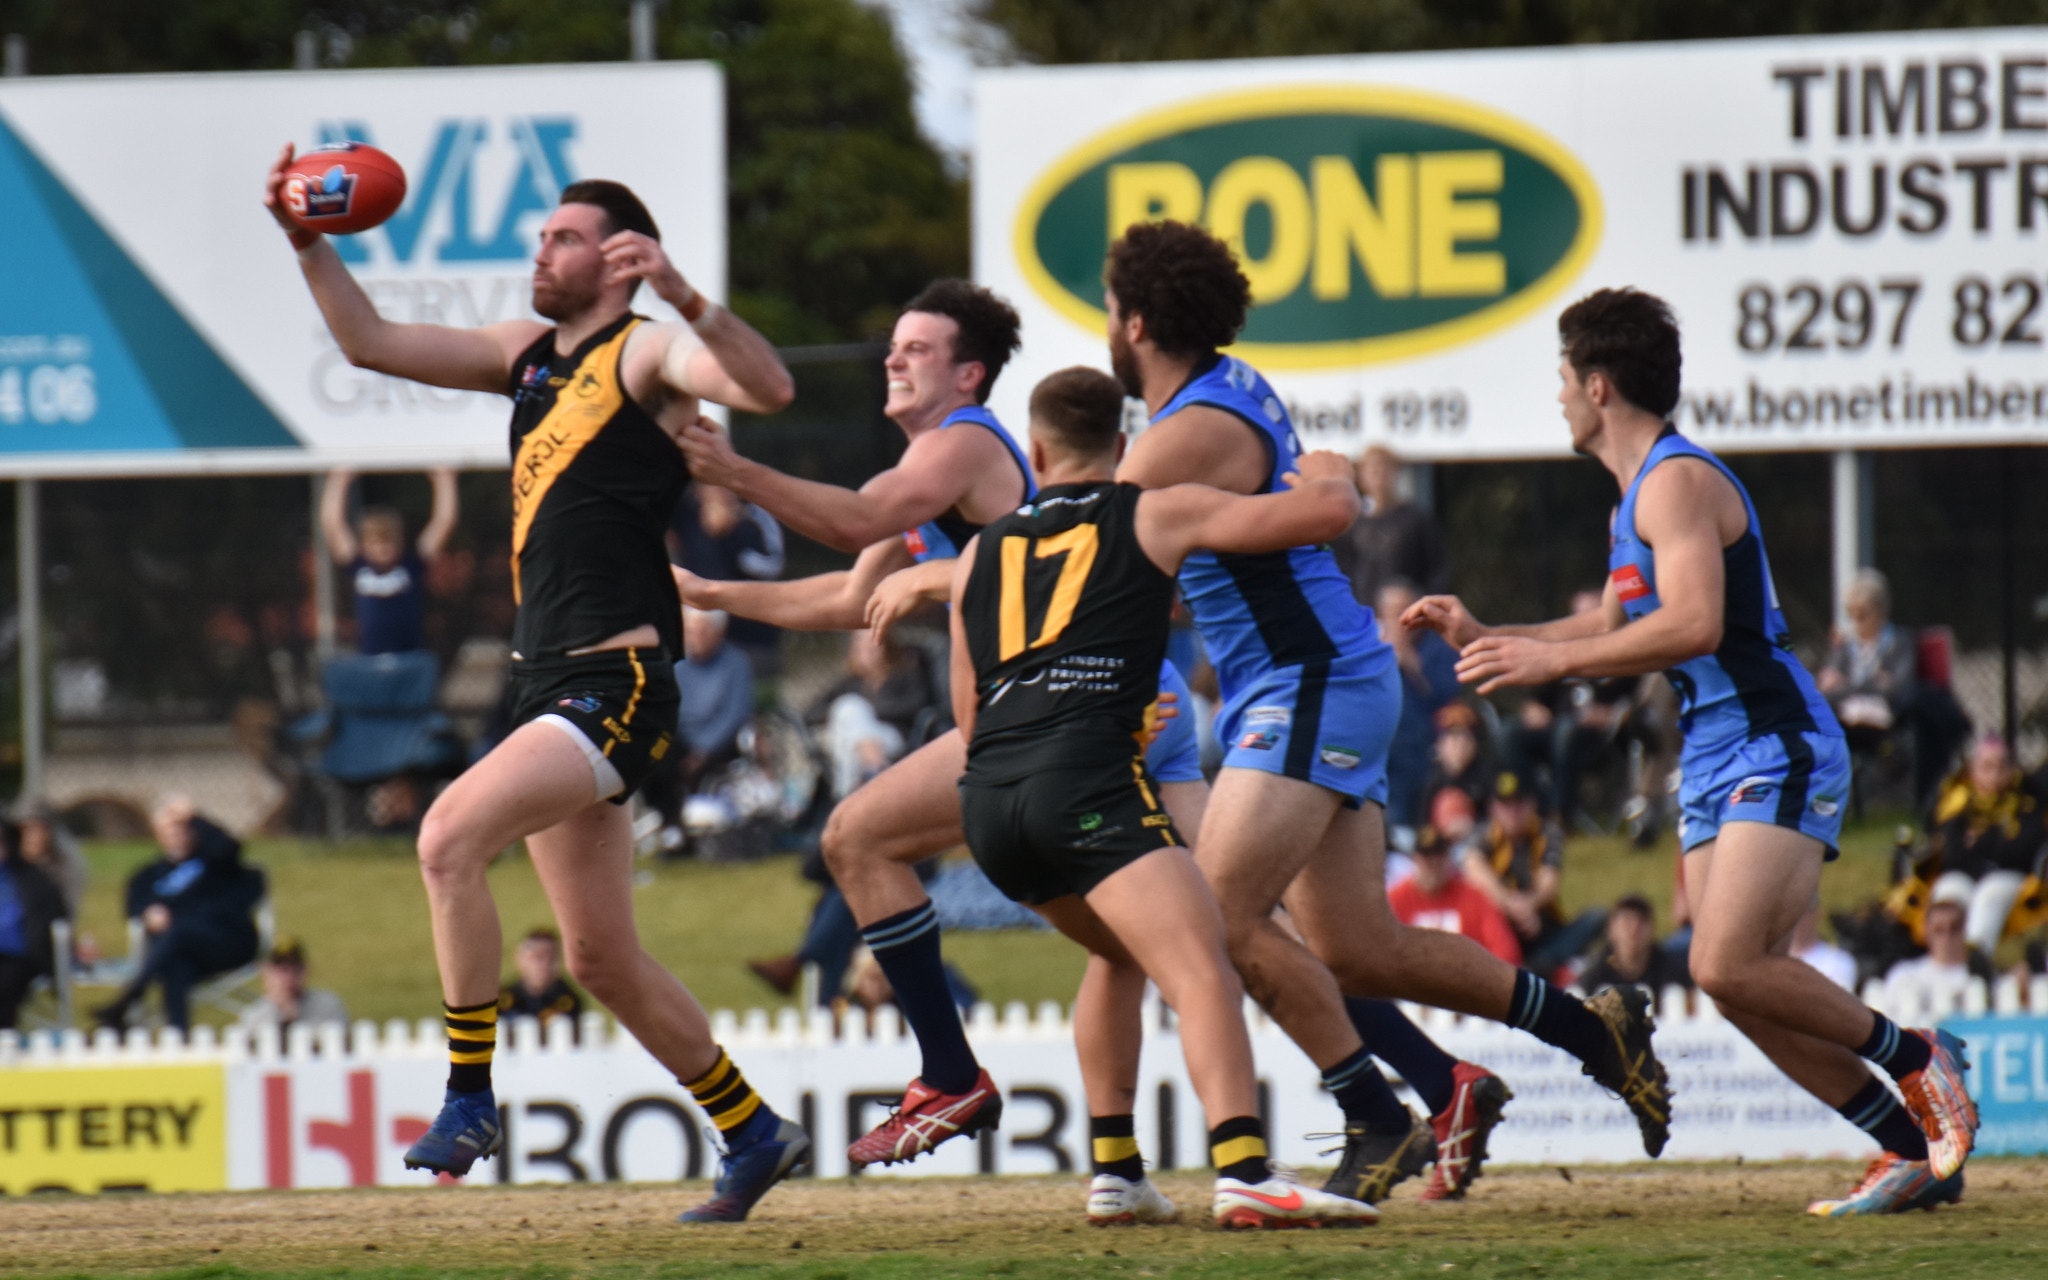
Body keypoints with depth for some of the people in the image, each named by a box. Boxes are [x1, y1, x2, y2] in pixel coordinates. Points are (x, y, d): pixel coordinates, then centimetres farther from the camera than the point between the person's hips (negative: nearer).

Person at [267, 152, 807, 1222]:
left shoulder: (651, 350, -5)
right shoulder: (528, 354, 18)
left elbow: (768, 388, -23)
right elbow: (372, 343, 20)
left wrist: (682, 297, -36)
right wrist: (309, 246, 8)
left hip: (616, 683, -9)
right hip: (549, 685, 9)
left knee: (450, 838, -25)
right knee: (602, 960, 12)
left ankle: (469, 1095, -20)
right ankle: (754, 1134, 23)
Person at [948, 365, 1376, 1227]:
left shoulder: (980, 553, 26)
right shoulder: (1158, 515, 13)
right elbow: (1327, 511, 11)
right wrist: (1329, 473, 35)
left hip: (987, 799, 6)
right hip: (1088, 776, -6)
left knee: (1124, 955, 30)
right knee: (1200, 971, -18)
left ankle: (1113, 1172, 25)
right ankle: (1244, 1173, -39)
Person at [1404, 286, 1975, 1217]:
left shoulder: (1678, 481, -13)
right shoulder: (1636, 496, 19)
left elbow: (1693, 624, -26)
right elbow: (1614, 627, 32)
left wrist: (1551, 659, -22)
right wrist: (1484, 639, 25)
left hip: (1776, 750, -10)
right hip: (1716, 761, 10)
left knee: (1727, 969, -21)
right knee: (1746, 985, 1)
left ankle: (1915, 1060, -5)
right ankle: (1916, 1151, 6)